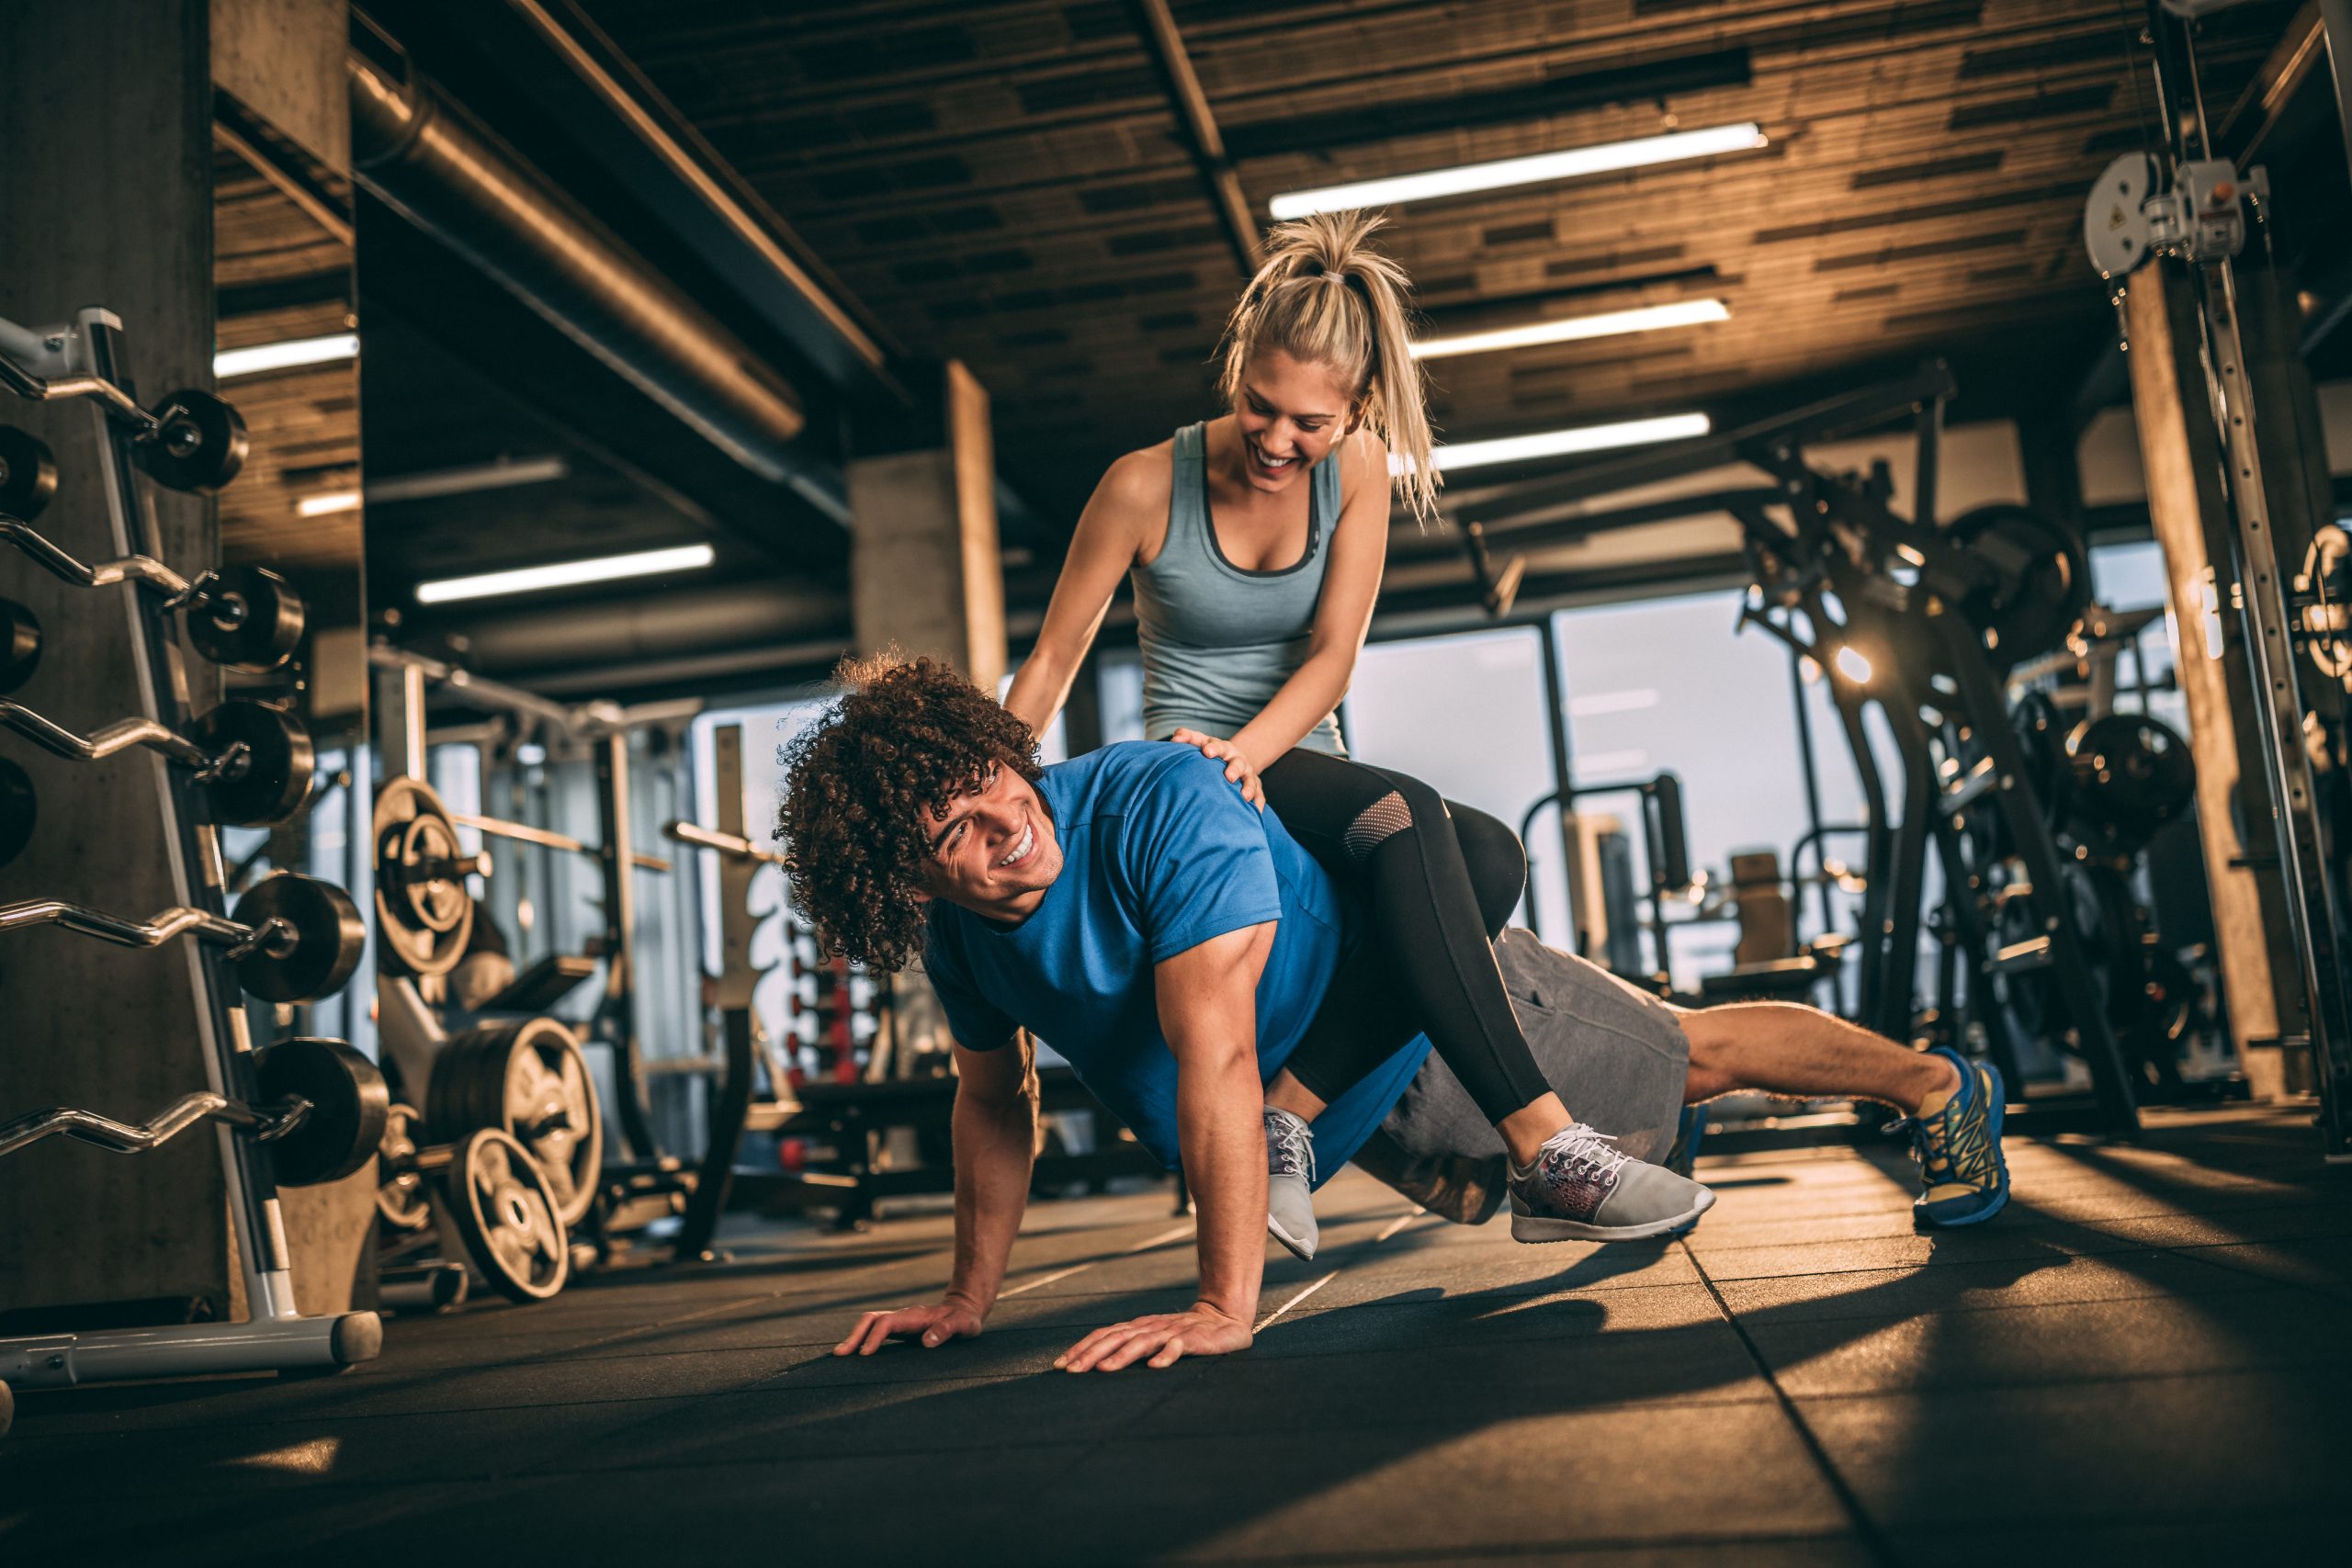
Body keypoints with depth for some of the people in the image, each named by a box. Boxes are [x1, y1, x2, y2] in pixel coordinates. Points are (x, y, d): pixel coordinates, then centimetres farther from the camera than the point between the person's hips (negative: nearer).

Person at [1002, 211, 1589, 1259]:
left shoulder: (1356, 471, -1)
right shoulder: (1146, 486, -10)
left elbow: (1331, 658, -8)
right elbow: (1051, 663, -2)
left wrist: (1246, 752, -27)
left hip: (1300, 765, 5)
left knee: (1489, 853, -26)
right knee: (1402, 821, -34)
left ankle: (1290, 1115, -30)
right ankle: (1540, 1143, -39)